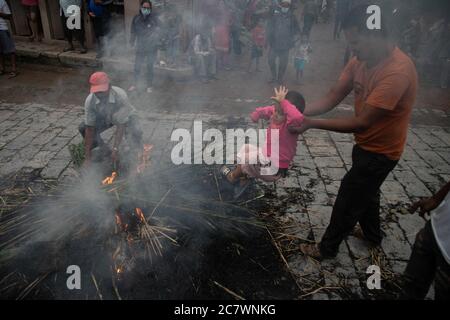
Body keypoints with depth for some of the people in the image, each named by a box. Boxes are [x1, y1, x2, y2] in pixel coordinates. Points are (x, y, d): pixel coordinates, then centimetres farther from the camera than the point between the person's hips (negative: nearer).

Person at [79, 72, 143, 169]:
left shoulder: (120, 96, -39)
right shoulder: (90, 101, -29)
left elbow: (121, 126, -38)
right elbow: (90, 128, -26)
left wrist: (115, 150, -44)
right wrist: (87, 157, -28)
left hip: (126, 117, -4)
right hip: (105, 118, 4)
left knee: (134, 133, -34)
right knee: (83, 128, -15)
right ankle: (104, 151, 9)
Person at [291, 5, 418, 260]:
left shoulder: (398, 72, -32)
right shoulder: (360, 62, -6)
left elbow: (361, 123, -33)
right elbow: (331, 100, -8)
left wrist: (312, 123, -32)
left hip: (380, 152, -8)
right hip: (367, 144, 9)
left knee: (348, 200, 4)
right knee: (366, 191, 27)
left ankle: (327, 249, 26)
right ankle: (373, 235, 52)